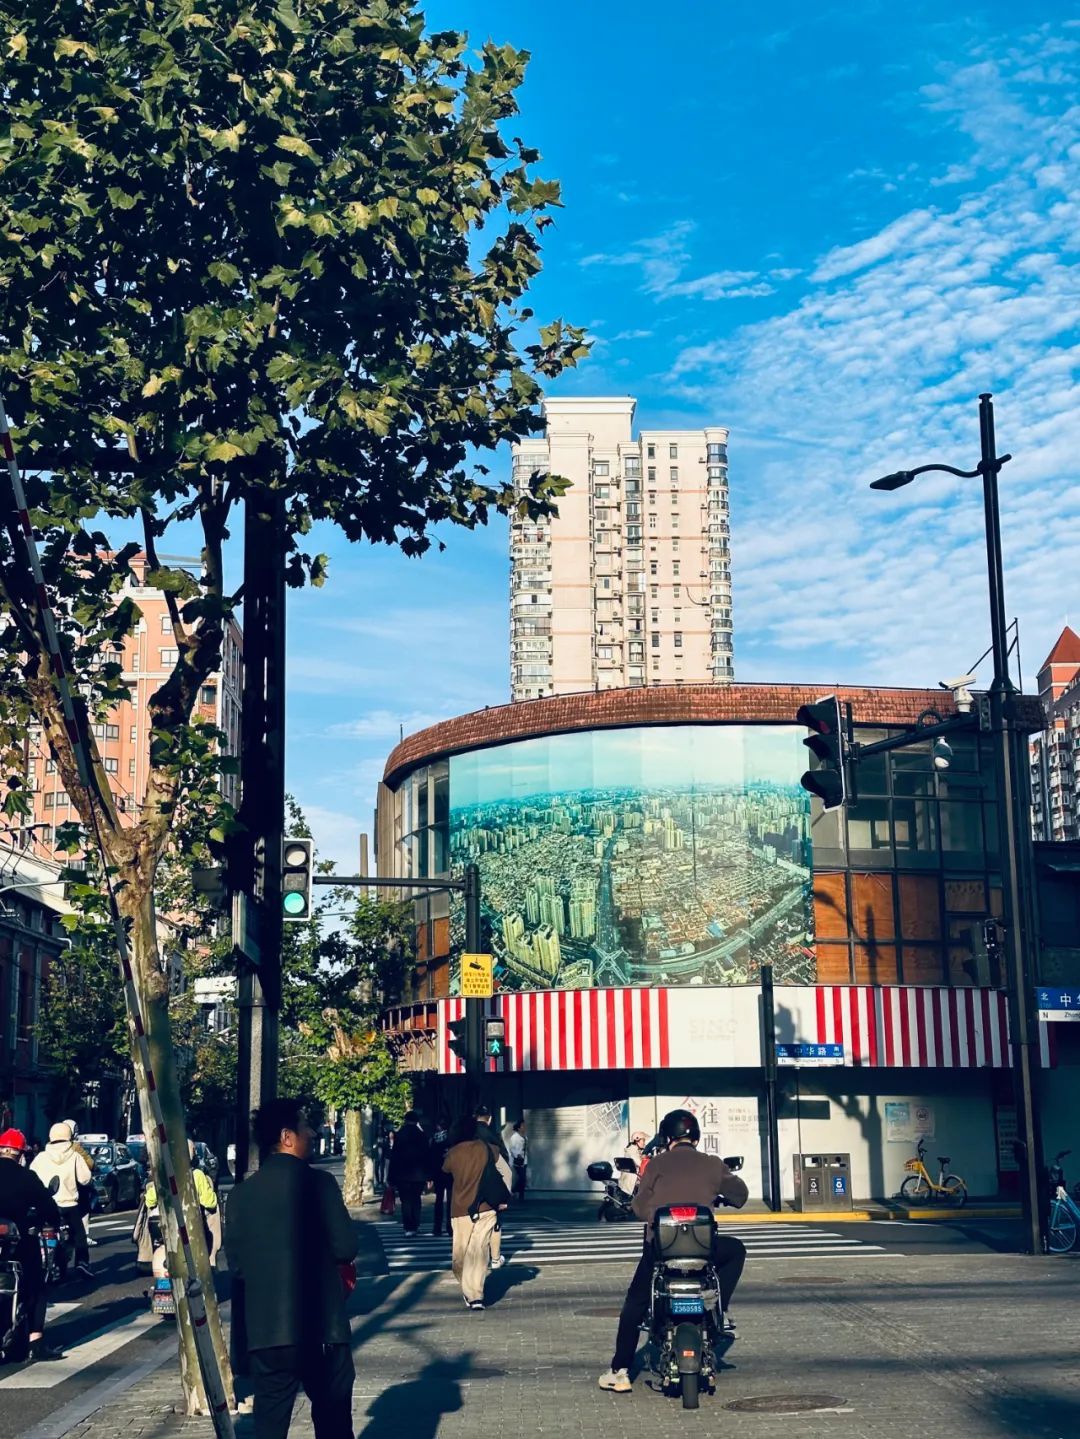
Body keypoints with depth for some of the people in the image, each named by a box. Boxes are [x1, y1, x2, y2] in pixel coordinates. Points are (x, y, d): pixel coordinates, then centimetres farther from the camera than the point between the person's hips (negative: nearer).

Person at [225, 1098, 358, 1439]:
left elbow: (235, 1262, 8)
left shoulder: (242, 1193, 4)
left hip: (265, 1327, 4)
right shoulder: (318, 1182, -9)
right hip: (320, 1324, -3)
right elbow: (346, 1248, -9)